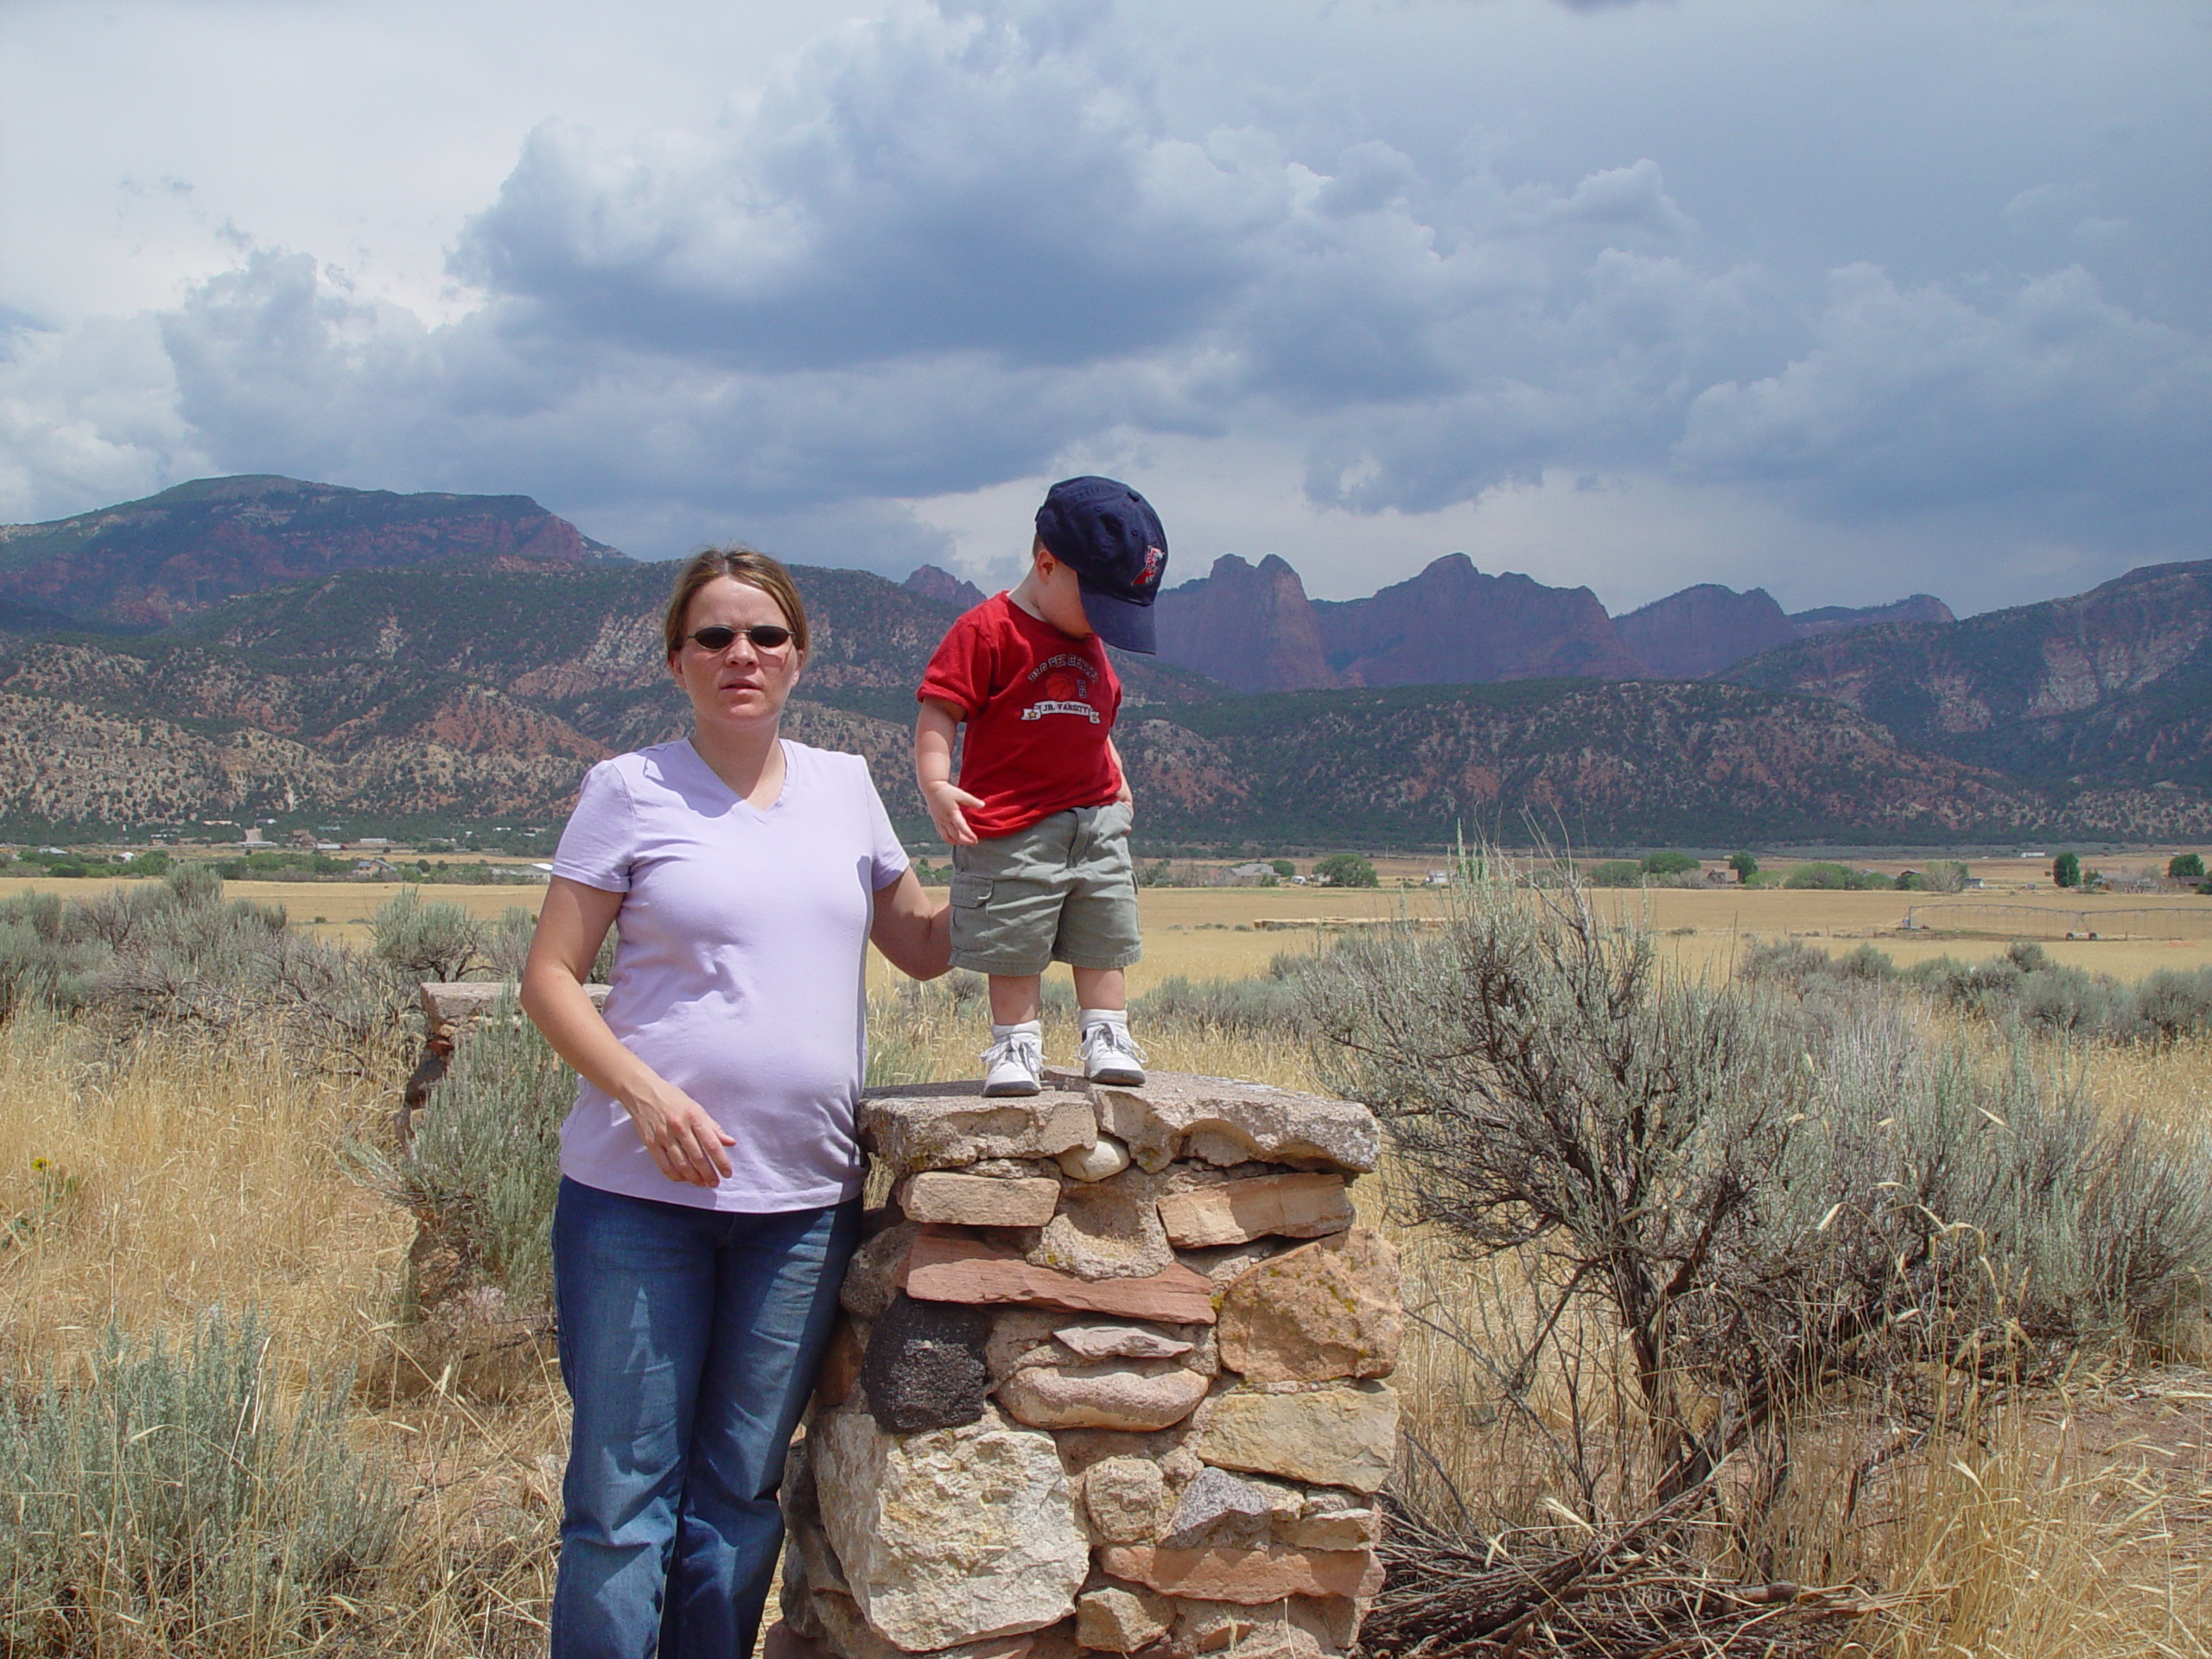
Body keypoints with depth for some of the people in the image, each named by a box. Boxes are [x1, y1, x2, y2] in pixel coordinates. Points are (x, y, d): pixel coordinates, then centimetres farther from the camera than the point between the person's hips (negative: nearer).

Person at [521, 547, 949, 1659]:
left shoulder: (843, 786, 12)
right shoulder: (630, 791, 0)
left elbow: (922, 945, 20)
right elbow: (549, 978, -2)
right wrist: (646, 1092, -18)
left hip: (804, 1198, 4)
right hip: (640, 1193, -3)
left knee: (741, 1494, 11)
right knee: (623, 1496, 0)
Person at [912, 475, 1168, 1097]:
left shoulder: (1090, 646, 14)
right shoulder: (987, 631, -10)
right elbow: (938, 713, -15)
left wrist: (1117, 780, 18)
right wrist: (937, 785, -26)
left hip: (1096, 823, 7)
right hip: (1012, 827, -6)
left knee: (1104, 940, 9)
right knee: (1014, 945, 0)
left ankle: (1107, 1038, 20)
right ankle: (1016, 1045, 12)